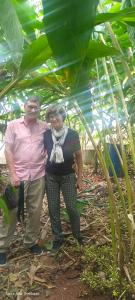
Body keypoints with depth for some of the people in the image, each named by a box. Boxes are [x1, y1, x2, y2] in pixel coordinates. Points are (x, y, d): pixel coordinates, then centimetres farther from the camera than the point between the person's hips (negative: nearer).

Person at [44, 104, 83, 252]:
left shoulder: (73, 135, -11)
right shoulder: (45, 135, -8)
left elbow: (79, 157, -1)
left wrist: (80, 178, -1)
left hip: (68, 176, -1)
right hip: (50, 177, 2)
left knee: (71, 207, 3)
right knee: (53, 208, 7)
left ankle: (77, 235, 28)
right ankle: (58, 238, 25)